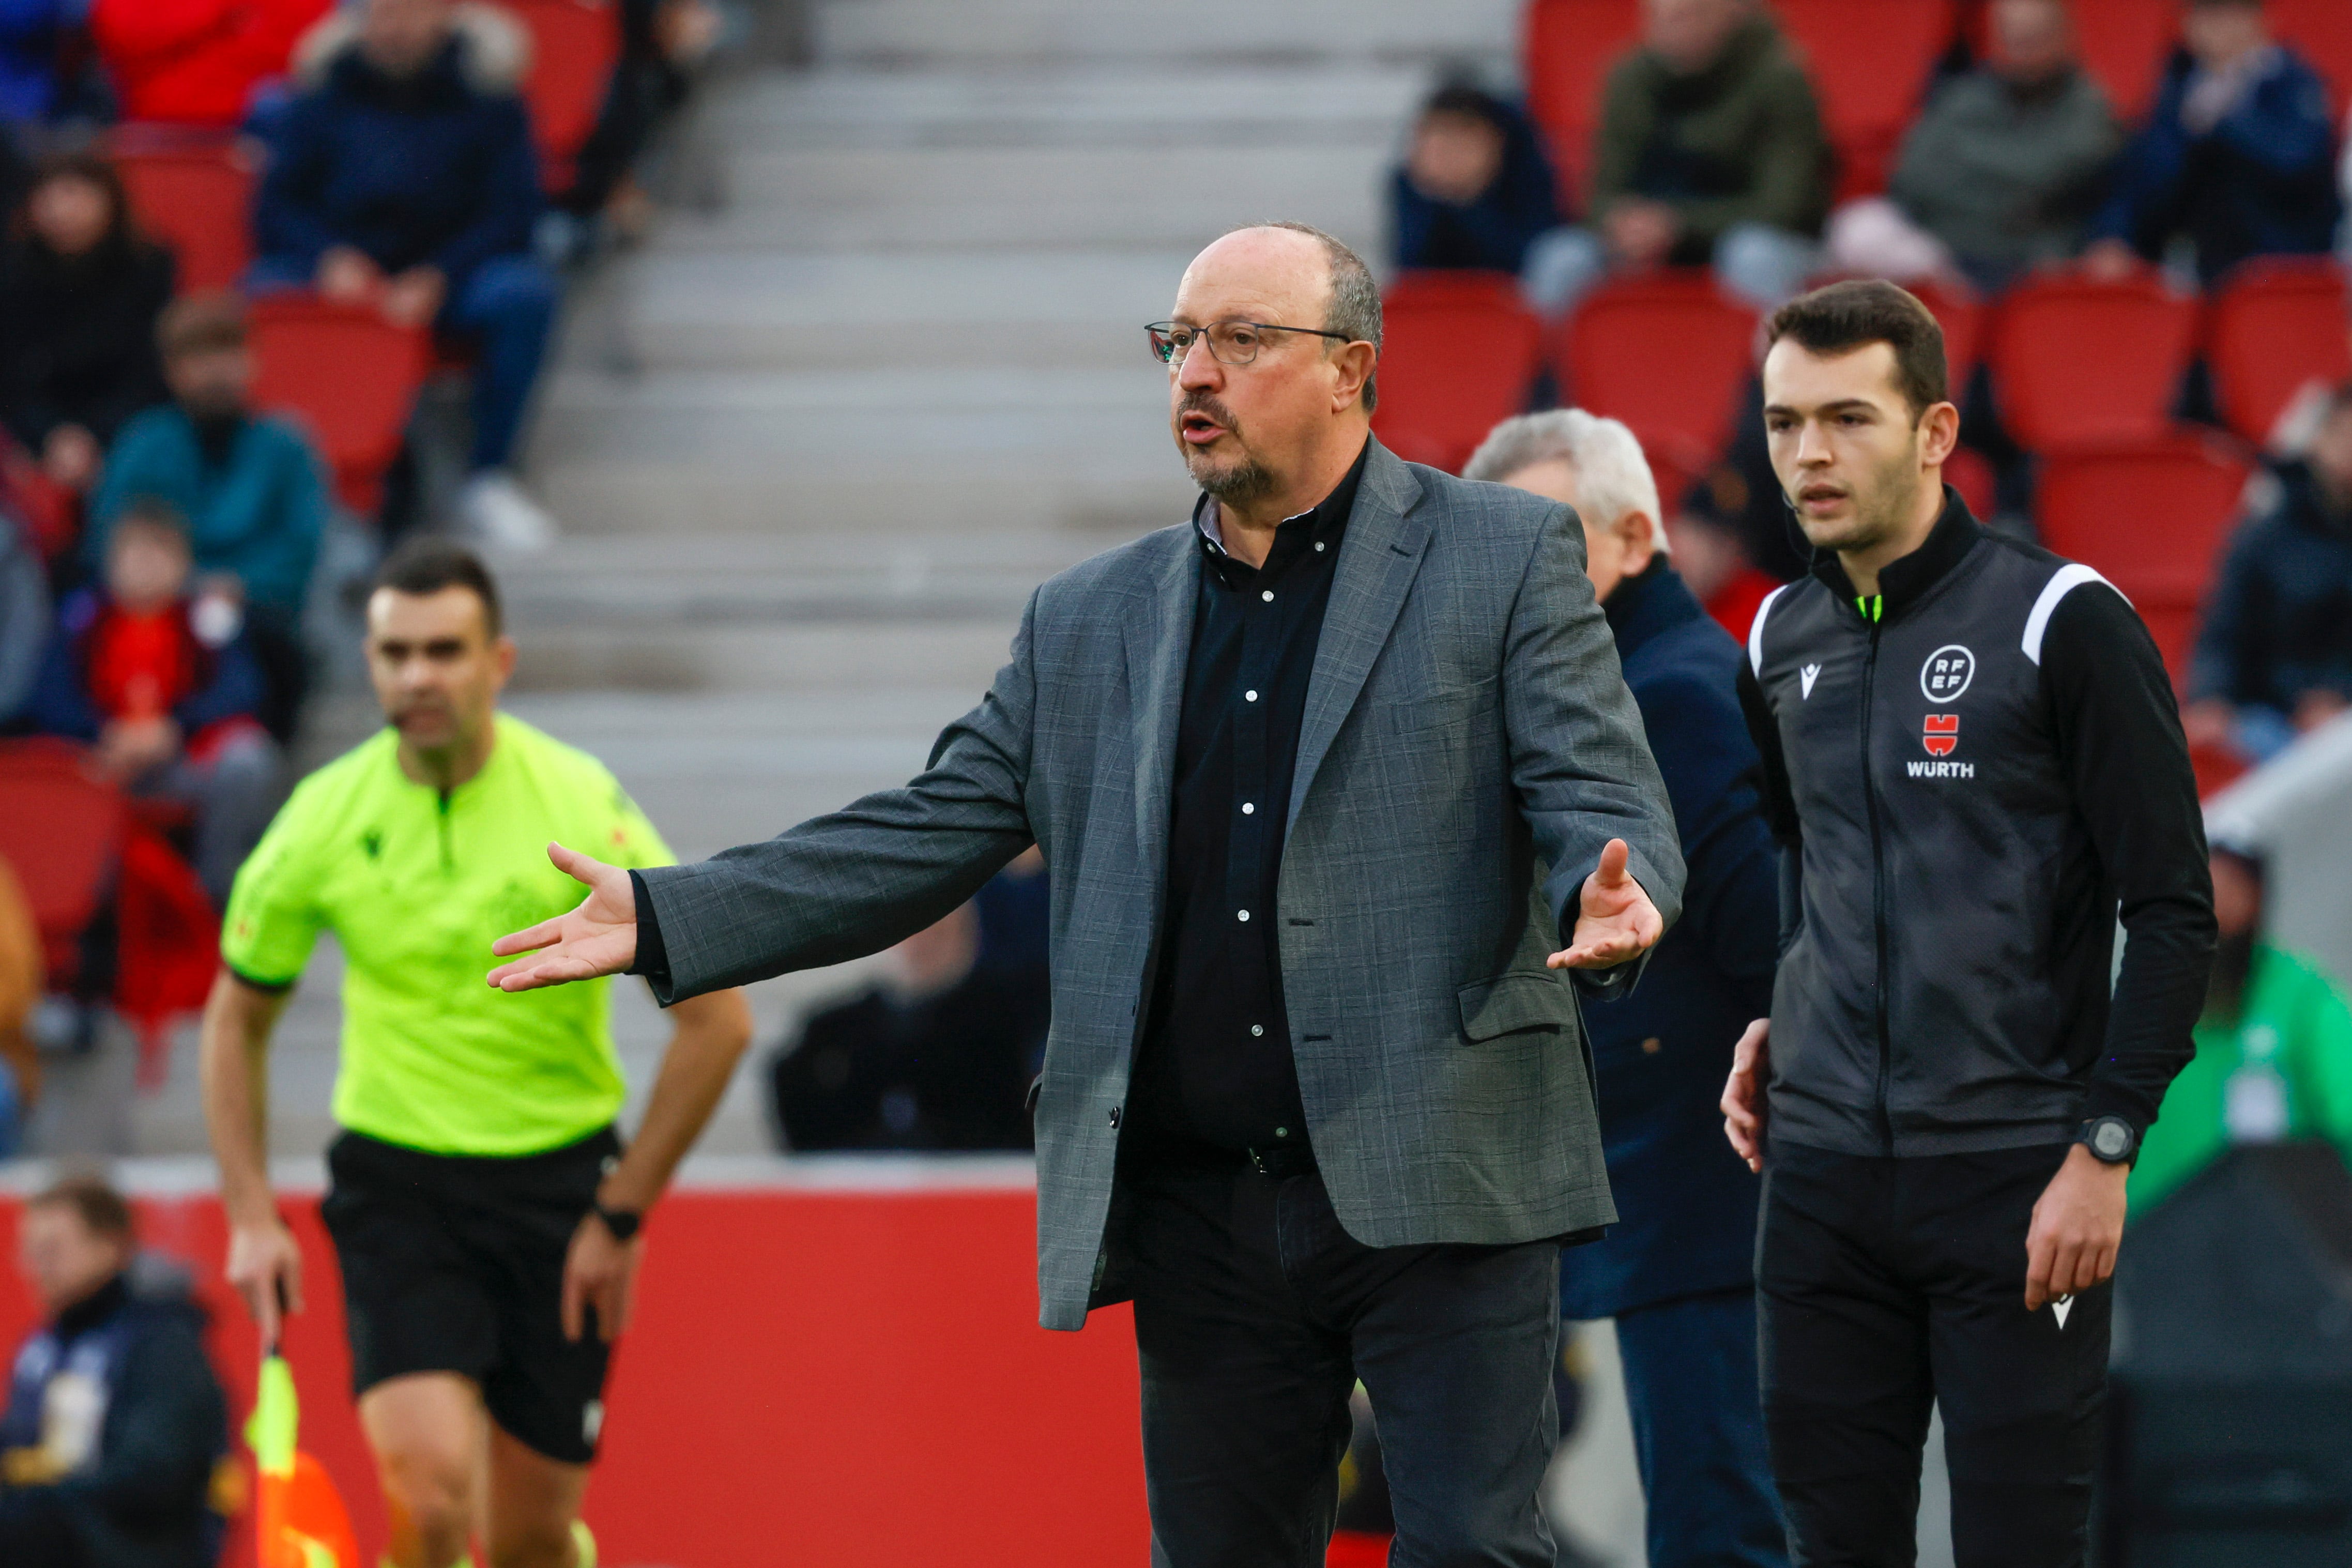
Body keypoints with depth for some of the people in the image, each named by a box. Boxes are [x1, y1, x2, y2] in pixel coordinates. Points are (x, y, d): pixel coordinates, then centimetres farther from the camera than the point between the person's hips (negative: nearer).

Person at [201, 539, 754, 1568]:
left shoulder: (580, 808, -12)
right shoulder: (325, 820, -6)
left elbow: (716, 1019, -8)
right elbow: (238, 1019, 10)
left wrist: (621, 1216, -8)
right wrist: (251, 1218, 3)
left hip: (559, 1179, 0)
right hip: (395, 1182, 0)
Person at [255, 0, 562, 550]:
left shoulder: (483, 88, -4)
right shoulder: (327, 88, -1)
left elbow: (512, 214, -7)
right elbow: (277, 208, 2)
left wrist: (435, 278, -21)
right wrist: (331, 258, -19)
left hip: (447, 273, 0)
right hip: (346, 271, 0)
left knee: (525, 293, -31)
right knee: (264, 293, -31)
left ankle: (488, 478, -18)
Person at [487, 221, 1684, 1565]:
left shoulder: (1508, 559, 2)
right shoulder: (1090, 624, 14)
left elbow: (1605, 802, -5)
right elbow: (924, 839, 14)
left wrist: (1611, 903, -30)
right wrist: (663, 922, 5)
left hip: (1435, 1188, -4)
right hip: (1201, 1214, 4)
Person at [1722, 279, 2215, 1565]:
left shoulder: (2059, 623, -8)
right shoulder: (1782, 641, 10)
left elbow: (2173, 909, -9)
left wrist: (2105, 1147, -14)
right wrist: (1781, 1018, 13)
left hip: (2015, 1175, -5)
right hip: (1823, 1174, 5)